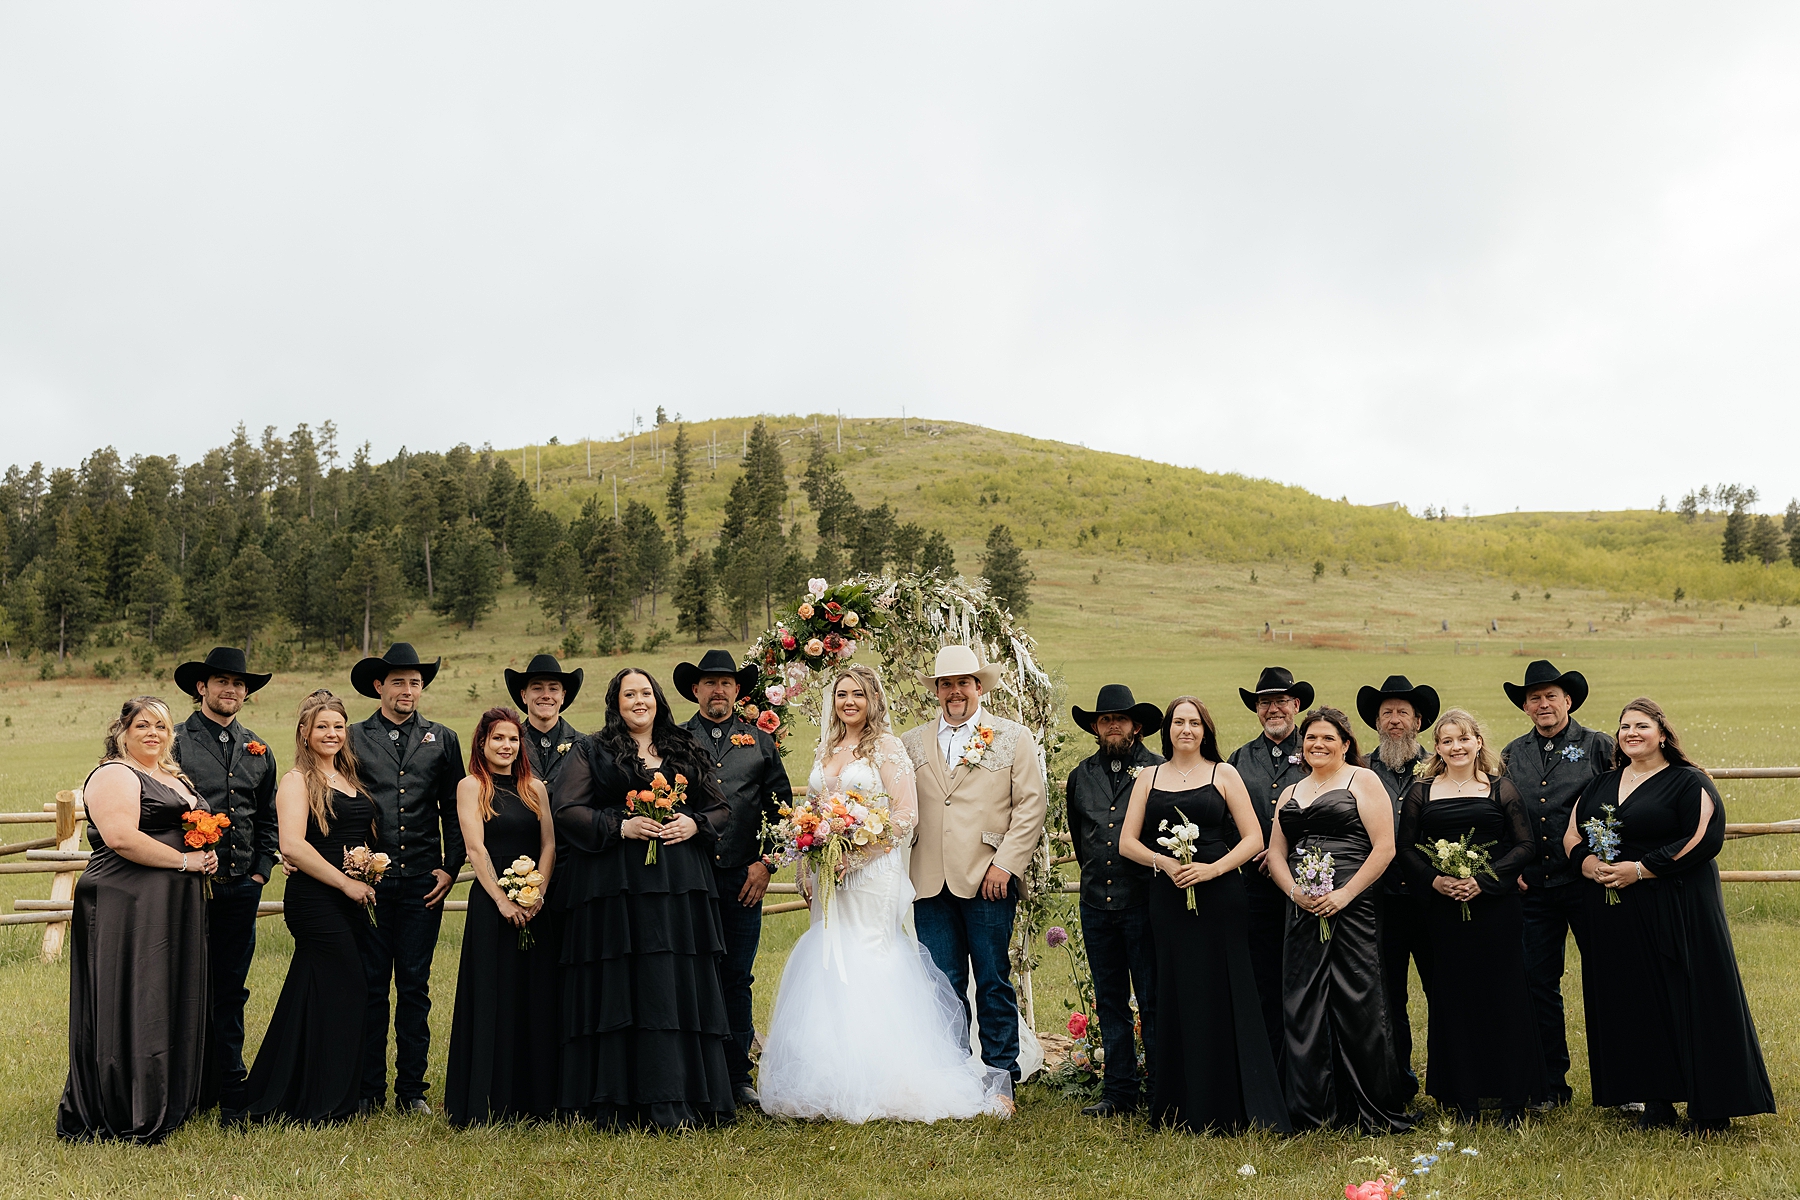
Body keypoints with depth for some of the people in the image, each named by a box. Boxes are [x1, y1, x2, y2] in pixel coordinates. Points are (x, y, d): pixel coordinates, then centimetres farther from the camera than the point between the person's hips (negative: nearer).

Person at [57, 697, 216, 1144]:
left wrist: (206, 855, 9)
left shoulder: (176, 778, 20)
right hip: (128, 906, -9)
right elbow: (120, 837, -22)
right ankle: (125, 1118, 4)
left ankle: (169, 1102, 23)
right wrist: (185, 860, -17)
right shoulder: (114, 775, -8)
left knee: (175, 1002, 13)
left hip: (177, 907, 9)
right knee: (131, 1005, -4)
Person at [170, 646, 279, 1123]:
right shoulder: (175, 742, -1)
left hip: (241, 888, 4)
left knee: (230, 992, 9)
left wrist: (261, 870, 9)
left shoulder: (257, 750, 15)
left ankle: (231, 1094, 14)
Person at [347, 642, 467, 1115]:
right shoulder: (352, 739, 6)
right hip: (369, 880, -1)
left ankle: (411, 1088, 13)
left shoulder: (442, 740, 11)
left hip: (423, 882, 1)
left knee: (415, 987, 5)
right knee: (370, 987, 3)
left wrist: (450, 868, 3)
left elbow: (454, 810, 12)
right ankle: (369, 1089, 12)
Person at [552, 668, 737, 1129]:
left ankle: (683, 1099, 8)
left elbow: (720, 809, 18)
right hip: (616, 886, -3)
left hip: (680, 885, 3)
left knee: (682, 986, 1)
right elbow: (565, 809, -1)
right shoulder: (594, 753, 7)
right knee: (619, 986, -5)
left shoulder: (684, 752, 17)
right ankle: (619, 1104, 2)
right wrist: (621, 827, -12)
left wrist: (694, 824, -4)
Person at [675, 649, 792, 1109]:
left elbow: (780, 806, 10)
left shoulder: (761, 741, 13)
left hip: (742, 878, 1)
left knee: (737, 980, 4)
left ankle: (738, 1077, 13)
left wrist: (766, 862, 0)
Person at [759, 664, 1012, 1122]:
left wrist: (856, 850, -17)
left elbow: (906, 815, -10)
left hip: (872, 874, -6)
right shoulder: (824, 751, 15)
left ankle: (876, 1085, 2)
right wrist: (805, 870, 8)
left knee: (867, 964, -6)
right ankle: (835, 1083, 11)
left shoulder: (887, 748, -3)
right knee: (828, 965, 4)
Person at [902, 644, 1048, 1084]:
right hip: (932, 882, 3)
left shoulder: (1014, 738, 6)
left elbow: (1030, 806, 0)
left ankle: (1001, 1076, 13)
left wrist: (1006, 864, -9)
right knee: (943, 986, 5)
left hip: (988, 881, -2)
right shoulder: (913, 743, 14)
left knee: (993, 982, 3)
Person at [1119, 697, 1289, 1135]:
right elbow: (1127, 842, 8)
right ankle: (1183, 1109, 13)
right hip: (1168, 898, 2)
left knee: (1223, 997, -3)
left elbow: (1253, 839, -1)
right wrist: (1163, 862, -10)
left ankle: (1229, 1109, 6)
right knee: (1177, 998, 4)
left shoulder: (1223, 774, 5)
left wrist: (1212, 869, -15)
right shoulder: (1149, 778, 11)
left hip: (1218, 897, -2)